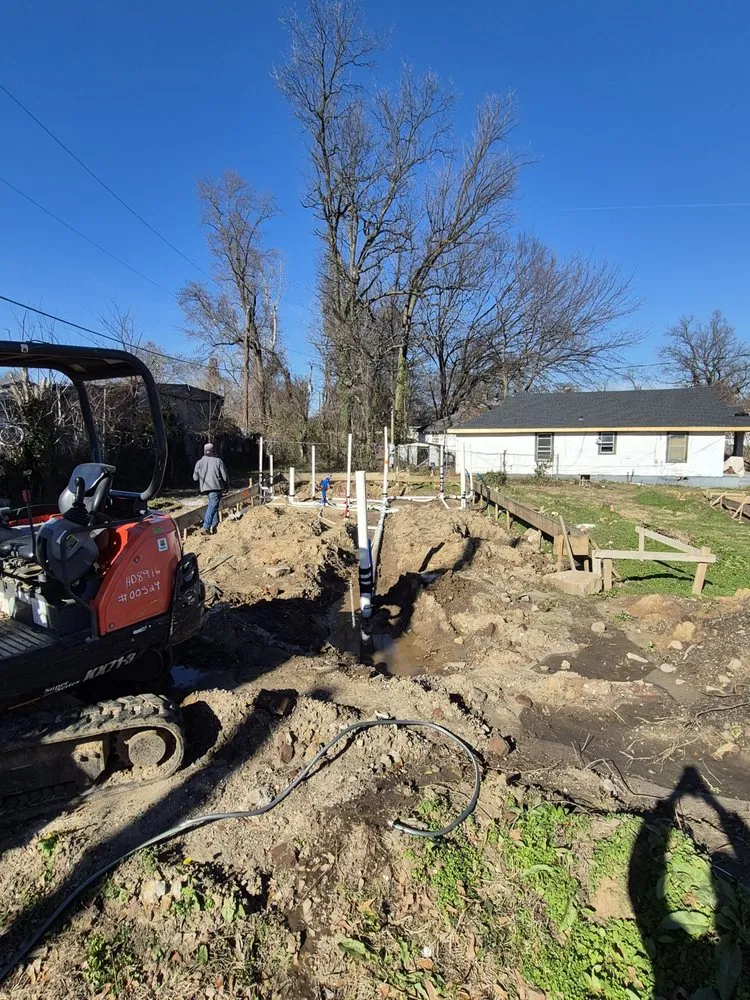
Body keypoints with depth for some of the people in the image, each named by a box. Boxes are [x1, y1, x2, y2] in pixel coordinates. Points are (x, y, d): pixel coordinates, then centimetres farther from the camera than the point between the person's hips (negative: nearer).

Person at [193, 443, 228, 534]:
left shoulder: (199, 462, 7)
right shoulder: (218, 461, -2)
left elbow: (195, 477, 8)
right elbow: (225, 475, -1)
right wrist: (226, 485, 14)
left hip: (205, 488, 5)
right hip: (216, 487, -5)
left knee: (213, 506, 20)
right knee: (212, 507, -5)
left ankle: (214, 525, 20)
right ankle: (205, 527, -12)